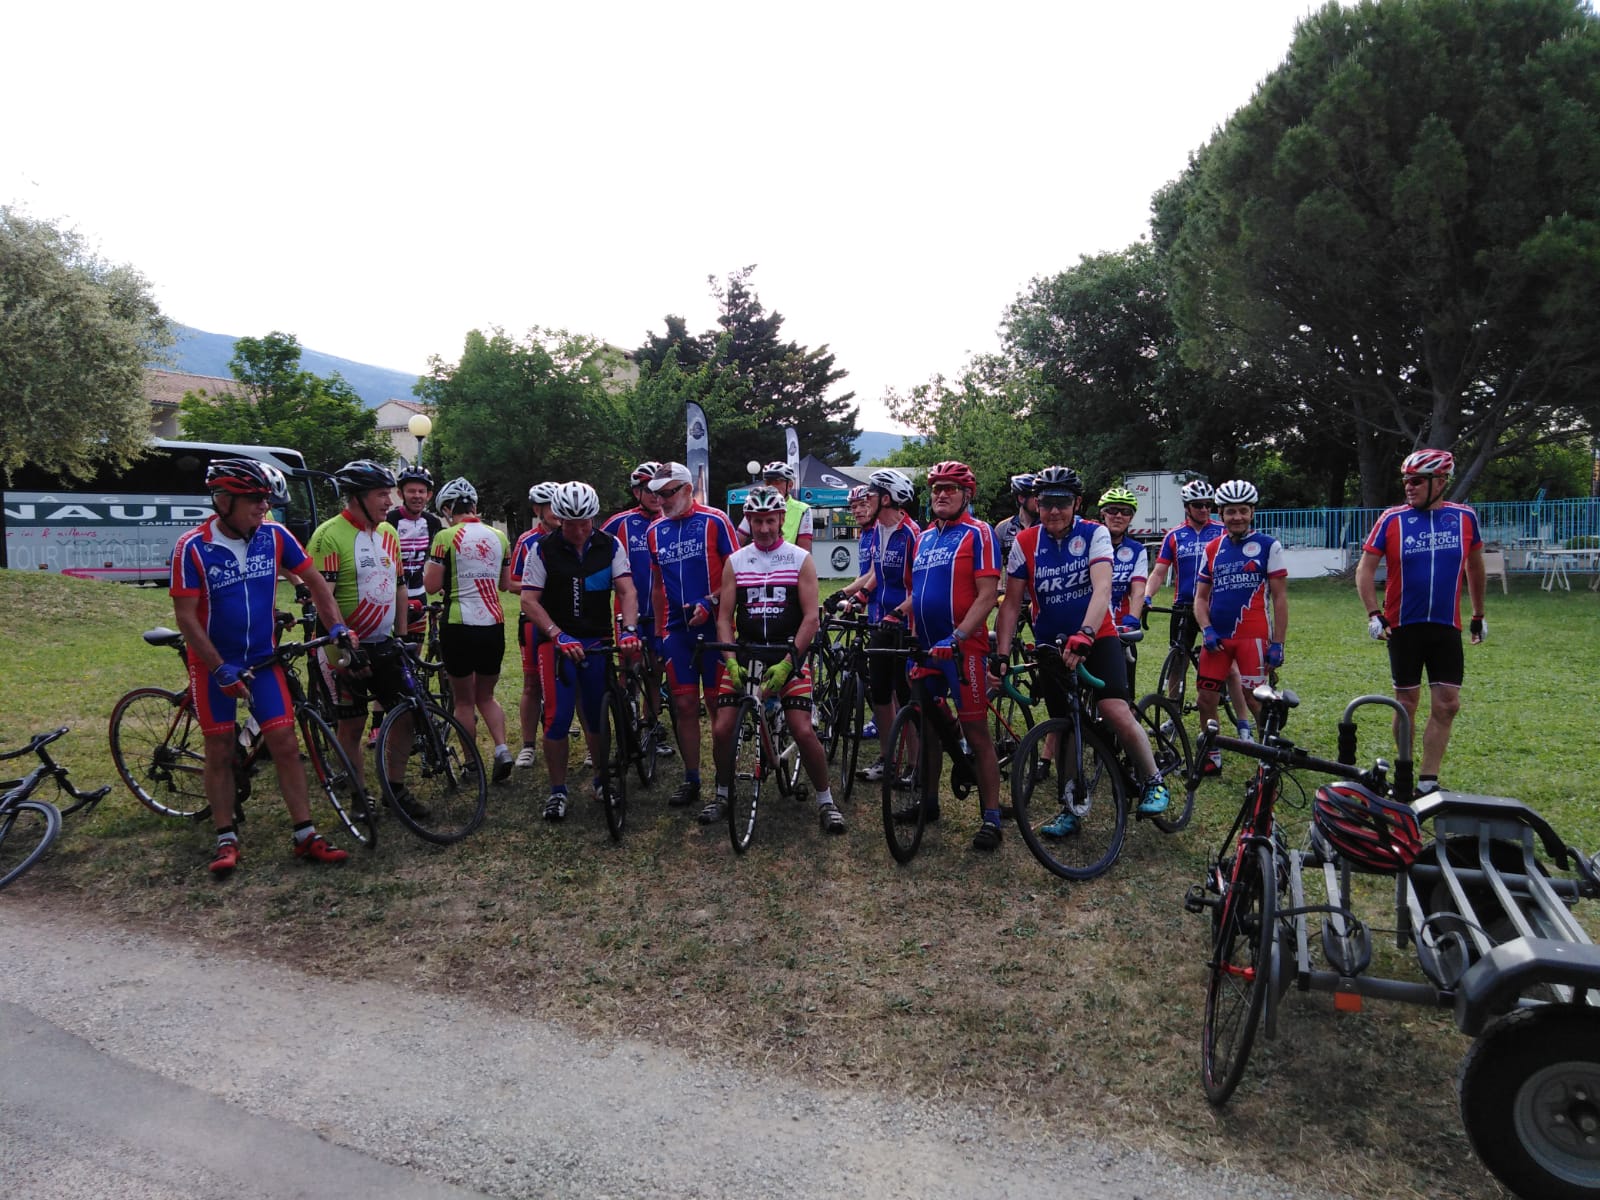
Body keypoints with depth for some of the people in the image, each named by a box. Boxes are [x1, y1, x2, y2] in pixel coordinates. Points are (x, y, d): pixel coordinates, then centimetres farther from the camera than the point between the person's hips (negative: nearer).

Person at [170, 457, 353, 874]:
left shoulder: (275, 536, -7)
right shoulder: (192, 548, -16)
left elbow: (314, 581, 4)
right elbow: (186, 616, -15)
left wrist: (337, 627, -7)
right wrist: (221, 670, -18)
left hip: (263, 659, 2)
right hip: (214, 664, -2)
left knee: (285, 744, -2)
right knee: (220, 750, 6)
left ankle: (306, 836, 5)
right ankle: (226, 839, 19)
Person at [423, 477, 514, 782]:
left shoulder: (446, 537, -8)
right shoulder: (498, 536, 6)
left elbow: (432, 585, -8)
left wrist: (429, 568, 12)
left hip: (459, 626, -4)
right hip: (494, 624, 4)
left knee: (464, 701, 11)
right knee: (486, 695, 19)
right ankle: (502, 748, 0)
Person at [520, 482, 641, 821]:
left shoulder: (611, 546, -2)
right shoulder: (543, 549, -7)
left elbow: (626, 591, -8)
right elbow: (529, 600, -11)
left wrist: (629, 629, -25)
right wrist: (558, 635, -24)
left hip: (598, 640, 2)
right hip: (557, 641, -2)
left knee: (598, 715, 9)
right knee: (558, 717, -6)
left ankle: (602, 781, 26)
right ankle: (557, 792, 7)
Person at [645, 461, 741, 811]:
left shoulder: (714, 520, -5)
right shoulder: (655, 531, 11)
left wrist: (709, 602, -19)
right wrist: (657, 632, 15)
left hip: (714, 625, -4)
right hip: (676, 630, 4)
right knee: (684, 705, 5)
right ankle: (691, 780, 15)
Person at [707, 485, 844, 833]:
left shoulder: (800, 560, 0)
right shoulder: (735, 562, 6)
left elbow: (811, 617, -6)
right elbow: (724, 618, 4)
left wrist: (788, 662, -16)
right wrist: (731, 661, -11)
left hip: (788, 654, -2)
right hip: (745, 654, 2)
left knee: (804, 731, -14)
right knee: (721, 729, -7)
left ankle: (826, 801, 6)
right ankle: (722, 794, 18)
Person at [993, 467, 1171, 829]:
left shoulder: (1094, 534, -11)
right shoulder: (1025, 543, -5)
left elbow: (1101, 587, -25)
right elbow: (1012, 603, -4)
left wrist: (1084, 635, -41)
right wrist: (1002, 654, -14)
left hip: (1097, 638, -2)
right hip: (1052, 645, 3)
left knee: (1117, 714, -21)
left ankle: (1152, 781, 3)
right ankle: (1071, 808, 23)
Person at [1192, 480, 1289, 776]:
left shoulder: (1268, 546, -1)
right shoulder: (1212, 549, 10)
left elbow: (1280, 598, -2)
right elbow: (1201, 597, 13)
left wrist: (1278, 643, -7)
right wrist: (1206, 629, -4)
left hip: (1252, 637, -4)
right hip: (1216, 638, 4)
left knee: (1257, 702, -4)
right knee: (1206, 700, 4)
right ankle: (1211, 759, 19)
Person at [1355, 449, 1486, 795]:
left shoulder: (1464, 517, 0)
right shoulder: (1392, 519, -5)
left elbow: (1475, 566, 13)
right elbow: (1365, 569, -2)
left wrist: (1478, 615, 18)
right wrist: (1373, 614, -13)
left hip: (1446, 627, 2)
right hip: (1403, 626, -2)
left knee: (1447, 705, -1)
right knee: (1407, 702, 7)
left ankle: (1427, 782, 6)